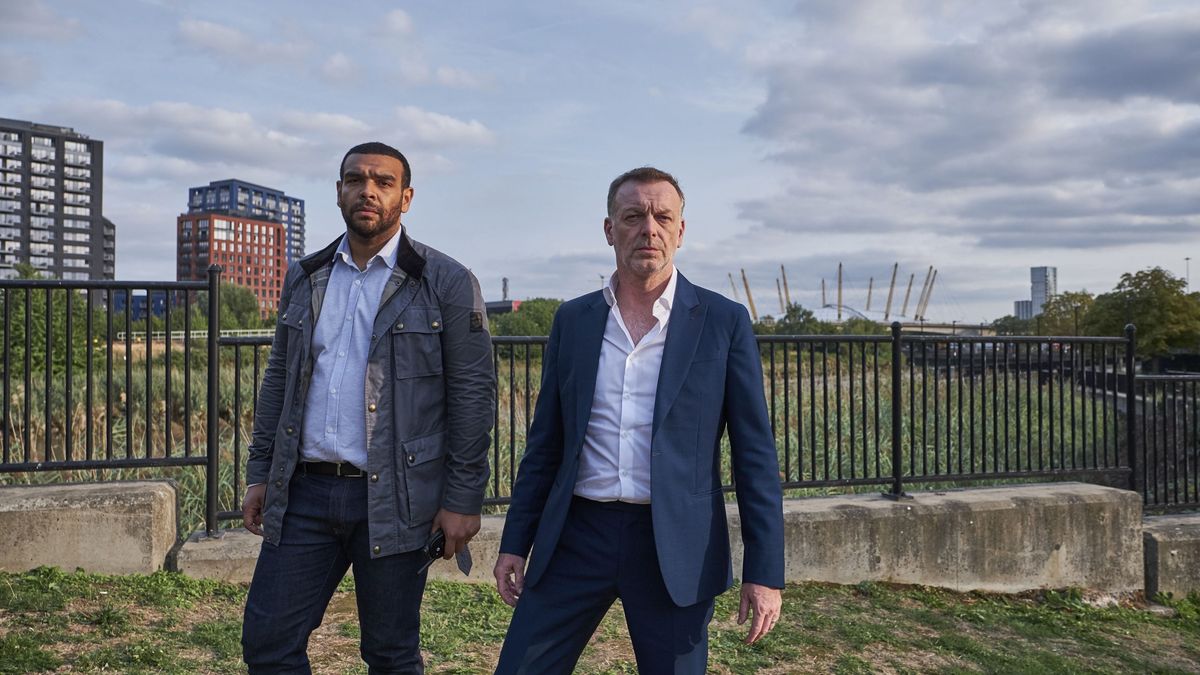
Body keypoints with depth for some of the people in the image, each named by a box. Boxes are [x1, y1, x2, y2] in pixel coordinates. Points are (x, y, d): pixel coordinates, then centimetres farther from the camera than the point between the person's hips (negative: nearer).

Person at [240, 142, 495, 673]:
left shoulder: (446, 283, -5)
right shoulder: (305, 278, 12)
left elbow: (472, 392, -7)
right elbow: (278, 379, 17)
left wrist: (463, 499, -10)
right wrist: (260, 473, 12)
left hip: (392, 500, -4)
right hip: (305, 492, 5)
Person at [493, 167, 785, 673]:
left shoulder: (724, 322, -2)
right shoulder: (572, 320, 7)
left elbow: (755, 454, -3)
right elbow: (545, 444, 11)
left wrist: (764, 571, -6)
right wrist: (515, 542, 9)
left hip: (675, 547, -2)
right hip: (577, 536, 3)